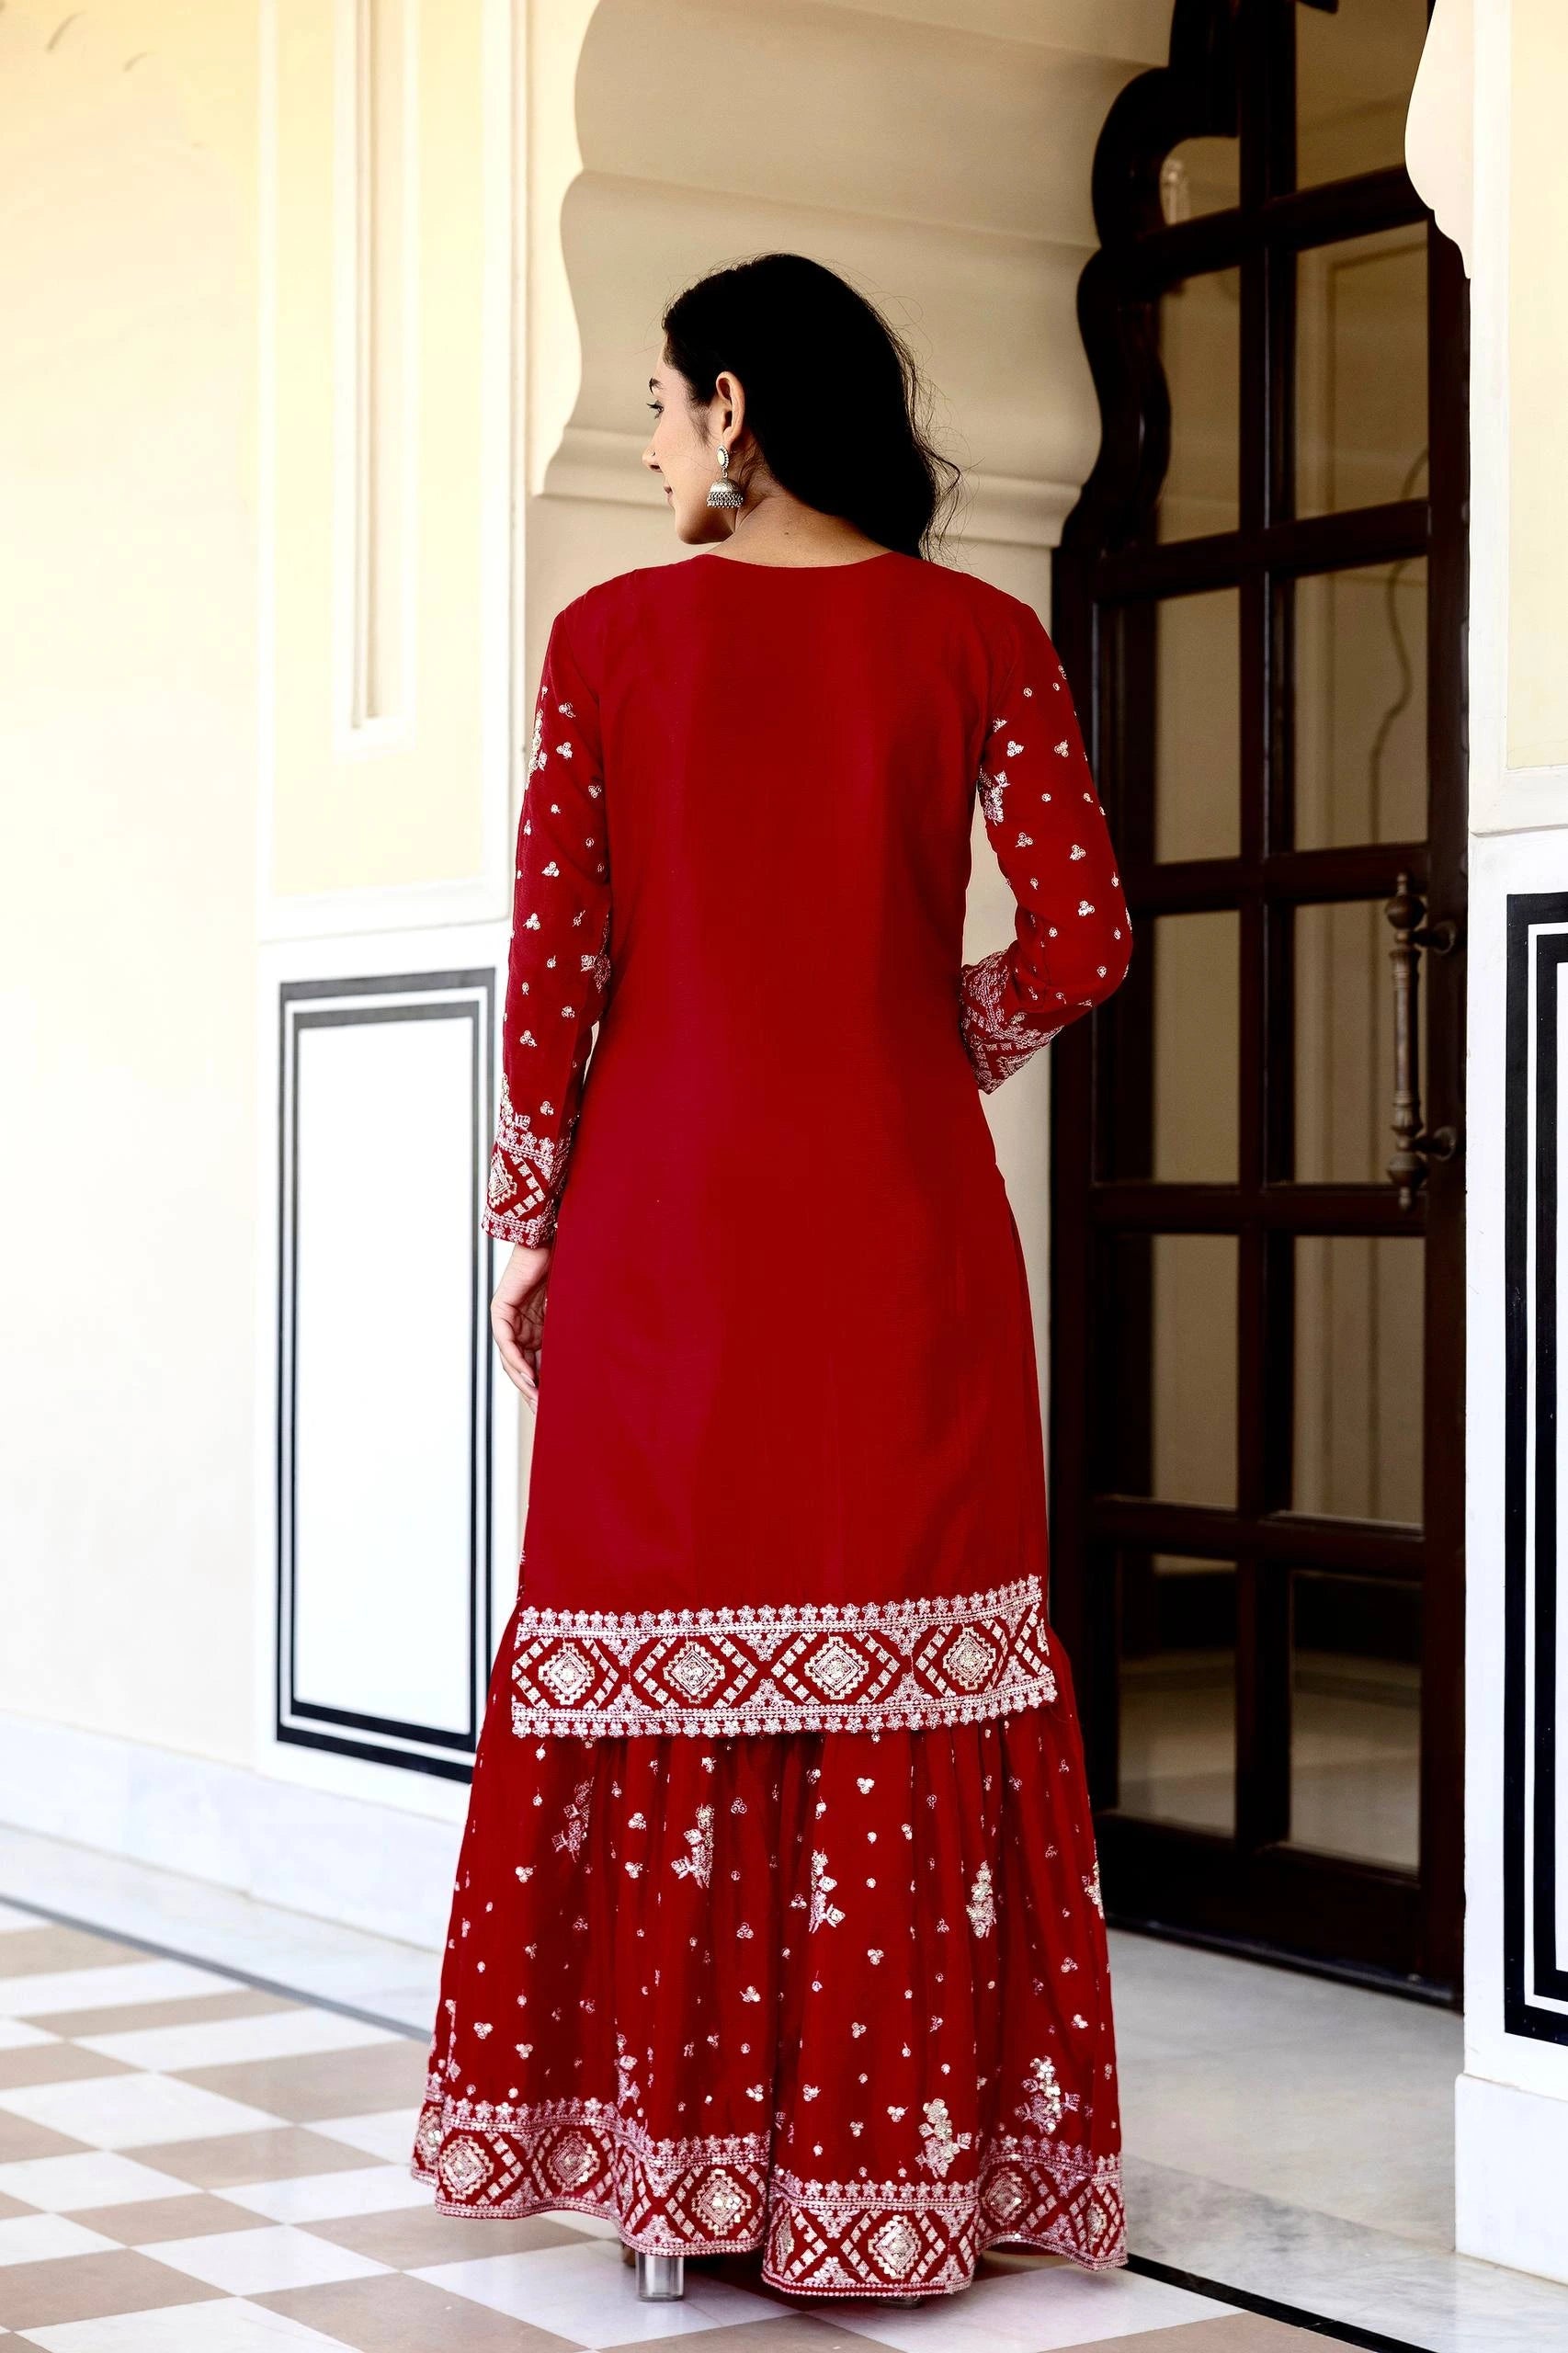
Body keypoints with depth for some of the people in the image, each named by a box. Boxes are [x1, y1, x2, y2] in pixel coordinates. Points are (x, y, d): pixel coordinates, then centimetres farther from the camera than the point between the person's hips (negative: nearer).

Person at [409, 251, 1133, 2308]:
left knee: (662, 1639, 7)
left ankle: (671, 2160, 12)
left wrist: (528, 1221, 5)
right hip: (900, 1217, 0)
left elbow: (552, 956, -2)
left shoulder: (613, 636, 0)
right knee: (904, 1666, 5)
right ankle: (893, 2163, 9)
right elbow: (1082, 934, -5)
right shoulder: (976, 638, 1)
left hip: (667, 1213, 0)